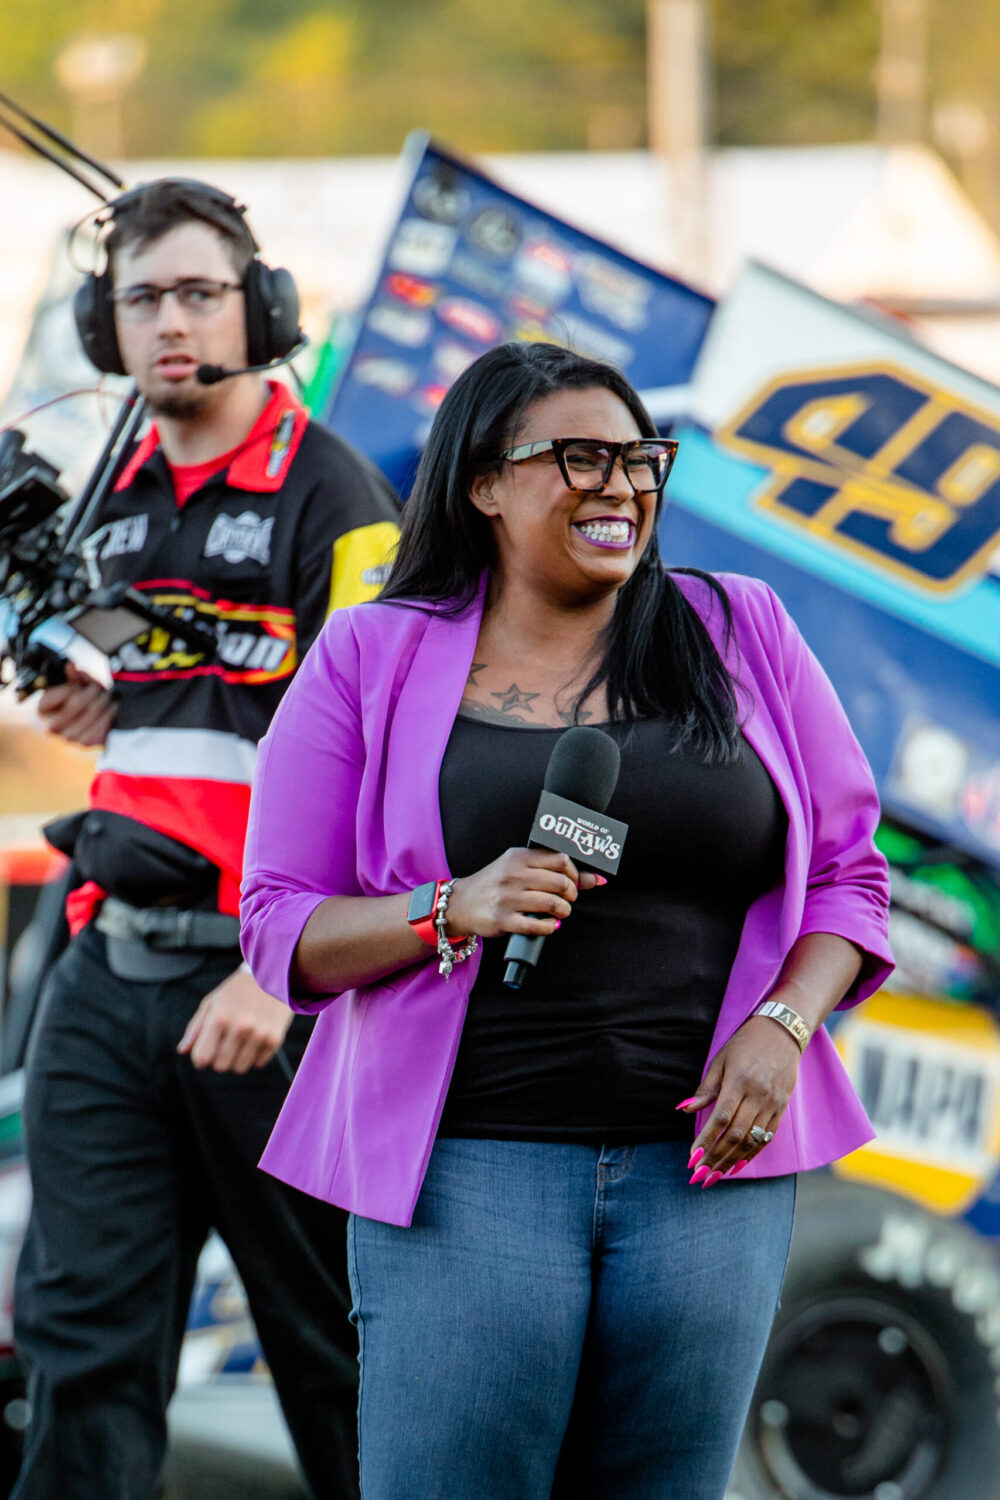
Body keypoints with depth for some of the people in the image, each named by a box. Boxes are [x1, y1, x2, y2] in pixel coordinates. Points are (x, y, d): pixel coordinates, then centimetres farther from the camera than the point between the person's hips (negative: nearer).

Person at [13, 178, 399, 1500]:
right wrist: (109, 716, 9)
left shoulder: (328, 494, -7)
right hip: (111, 959, 6)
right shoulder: (122, 504, 15)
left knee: (328, 1328, 4)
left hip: (260, 976, -6)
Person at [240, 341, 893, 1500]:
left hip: (706, 1158, 2)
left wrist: (783, 1024, -6)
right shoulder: (374, 661, 5)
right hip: (465, 1170, -2)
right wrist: (456, 912, -15)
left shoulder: (742, 634, 10)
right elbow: (283, 927, 3)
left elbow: (846, 875, 12)